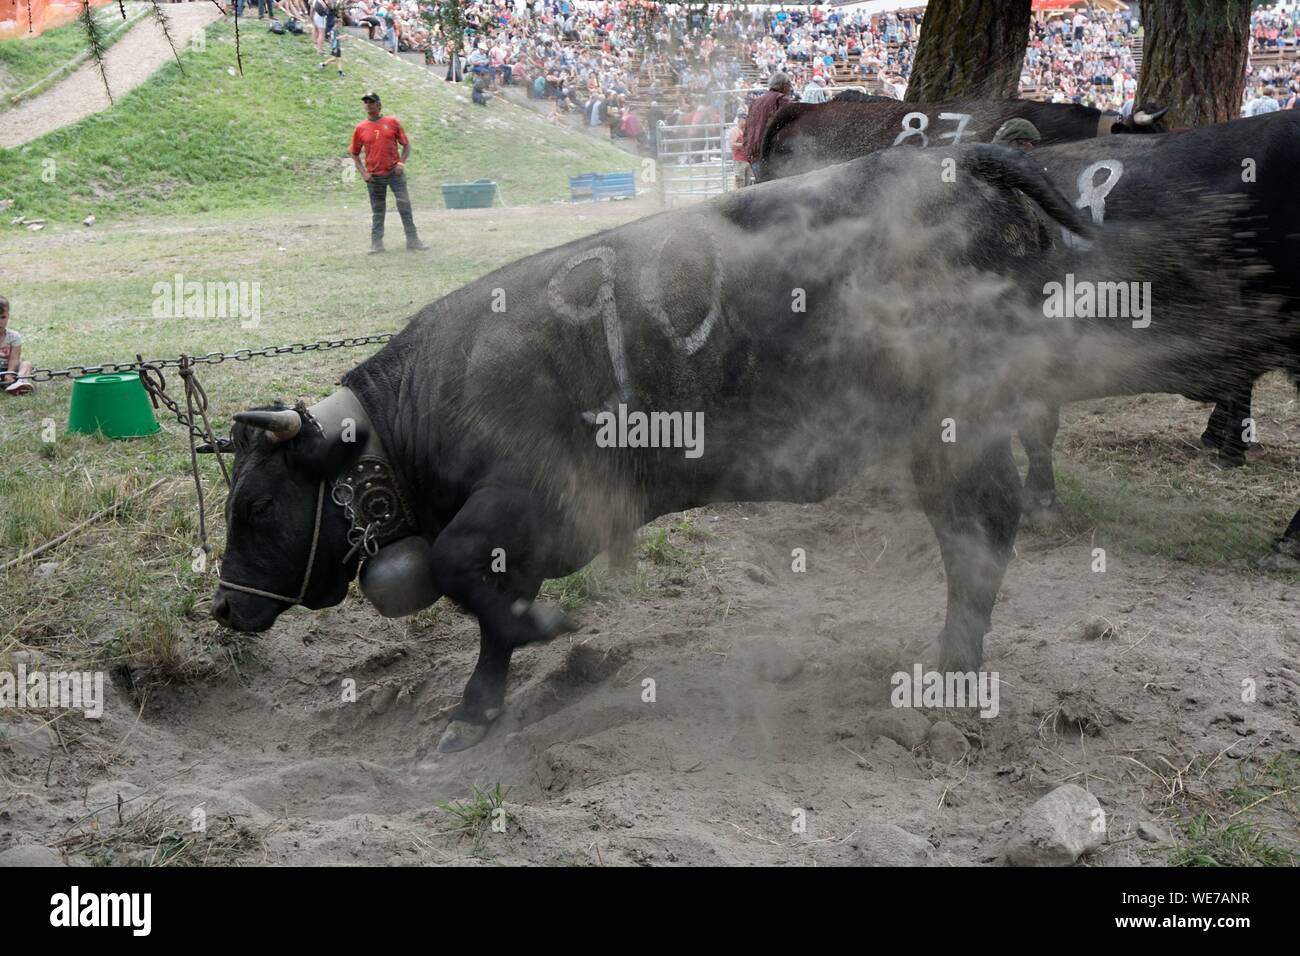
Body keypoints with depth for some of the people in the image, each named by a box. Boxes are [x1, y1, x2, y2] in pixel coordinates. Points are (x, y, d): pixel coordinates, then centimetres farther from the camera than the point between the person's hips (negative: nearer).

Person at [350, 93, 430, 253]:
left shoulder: (392, 122, 2)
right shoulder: (360, 128, 4)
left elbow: (406, 145, 5)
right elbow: (355, 154, 12)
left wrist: (402, 163, -9)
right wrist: (363, 172, -1)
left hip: (395, 173, -1)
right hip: (374, 177, 1)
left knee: (405, 206, -5)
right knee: (377, 210, 4)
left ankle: (412, 240, 1)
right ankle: (376, 244, 8)